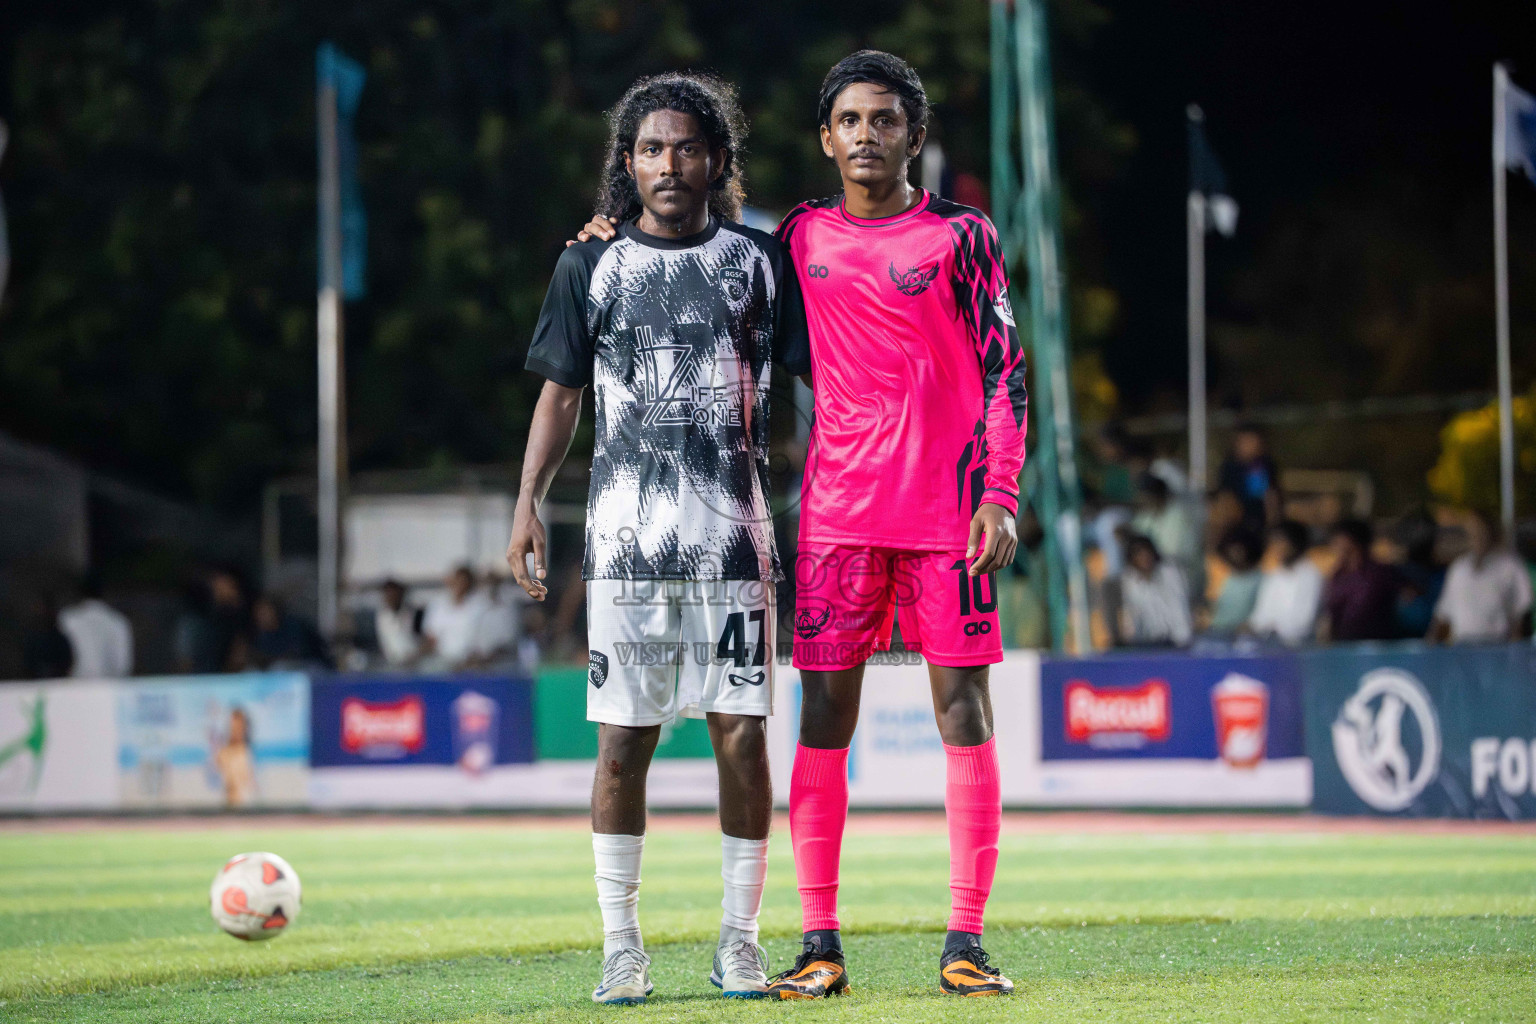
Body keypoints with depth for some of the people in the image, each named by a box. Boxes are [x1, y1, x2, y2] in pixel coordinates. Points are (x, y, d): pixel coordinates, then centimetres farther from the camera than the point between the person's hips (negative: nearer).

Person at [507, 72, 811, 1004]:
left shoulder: (759, 261, 7)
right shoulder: (593, 267, 9)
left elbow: (821, 378, 9)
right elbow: (562, 393, 13)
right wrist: (527, 506, 4)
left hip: (734, 534, 0)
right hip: (627, 535, 0)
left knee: (742, 732, -2)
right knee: (624, 737, -2)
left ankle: (740, 941, 8)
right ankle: (622, 945, 5)